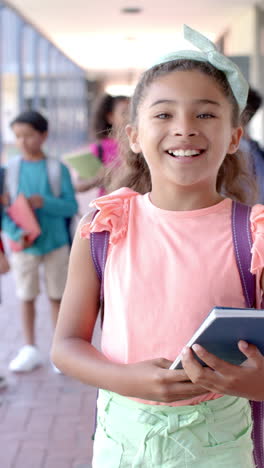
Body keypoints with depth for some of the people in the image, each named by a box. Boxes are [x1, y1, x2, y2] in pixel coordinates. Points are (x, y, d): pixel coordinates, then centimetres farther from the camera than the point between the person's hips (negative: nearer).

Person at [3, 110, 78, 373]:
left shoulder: (57, 169, -6)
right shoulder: (10, 169, -4)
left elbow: (71, 207, -9)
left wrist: (44, 202, -25)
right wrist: (16, 233, -20)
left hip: (55, 243, -1)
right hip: (23, 245, 1)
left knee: (56, 297, 10)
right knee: (26, 297, 10)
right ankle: (30, 350, 25)